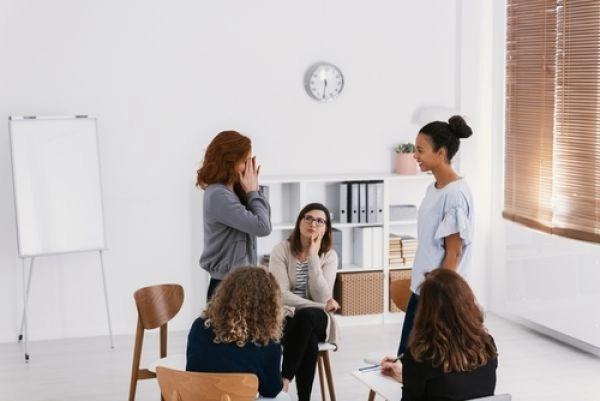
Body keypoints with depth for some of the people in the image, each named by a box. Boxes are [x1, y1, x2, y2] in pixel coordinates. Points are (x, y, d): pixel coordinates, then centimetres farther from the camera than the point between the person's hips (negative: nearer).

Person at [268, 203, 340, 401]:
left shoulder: (329, 255, -1)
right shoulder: (281, 250, -5)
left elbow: (322, 297, -15)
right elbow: (281, 295, -14)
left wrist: (313, 257, -17)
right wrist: (321, 306, -20)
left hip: (316, 320, 1)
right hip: (286, 318, -1)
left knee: (305, 316, -36)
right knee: (309, 342, -35)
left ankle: (283, 381, -28)